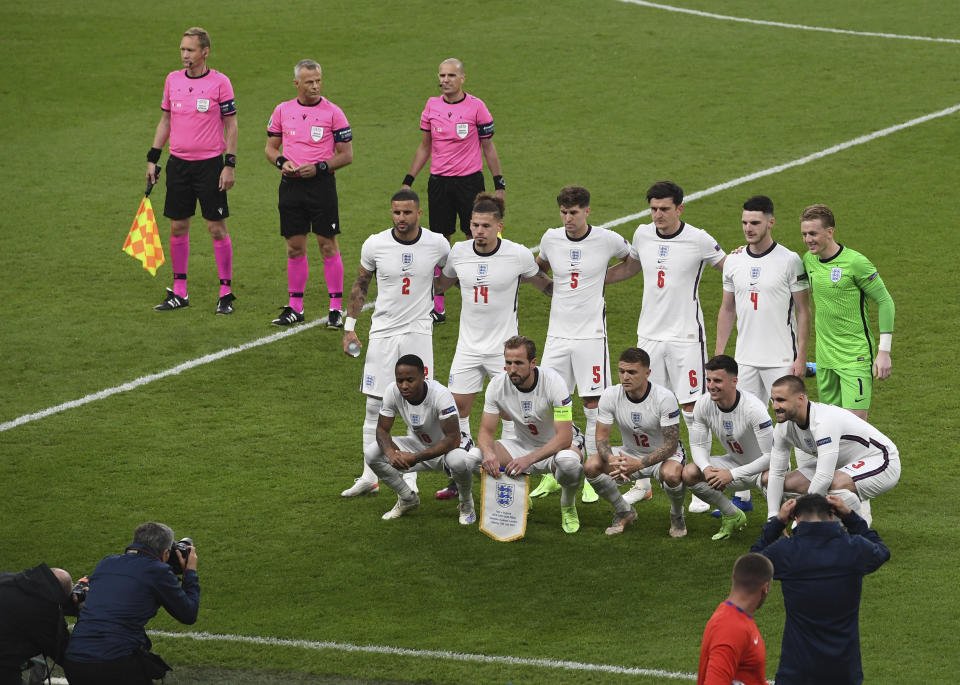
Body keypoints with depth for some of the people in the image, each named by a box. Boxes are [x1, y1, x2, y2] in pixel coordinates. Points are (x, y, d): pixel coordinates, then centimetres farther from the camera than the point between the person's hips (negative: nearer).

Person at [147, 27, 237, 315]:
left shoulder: (219, 82, -6)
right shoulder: (173, 80, 7)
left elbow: (231, 125, -4)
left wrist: (230, 164, -9)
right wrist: (152, 158, 11)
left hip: (210, 164, -4)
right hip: (178, 162, 5)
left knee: (217, 228, -3)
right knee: (178, 227, 7)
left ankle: (226, 293, 4)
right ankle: (179, 292, 15)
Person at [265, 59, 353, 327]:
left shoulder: (333, 112, -3)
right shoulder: (282, 110, 7)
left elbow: (346, 155, -2)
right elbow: (270, 147, 14)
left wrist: (319, 168, -15)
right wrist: (281, 162, -7)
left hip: (321, 183, -3)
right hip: (291, 185, 3)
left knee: (328, 244, -3)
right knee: (295, 247, 7)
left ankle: (336, 308, 1)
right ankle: (295, 307, 14)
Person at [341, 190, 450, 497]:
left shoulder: (437, 244, -6)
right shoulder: (375, 245, -5)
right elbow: (360, 285, 9)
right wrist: (349, 327, 7)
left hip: (418, 332, -1)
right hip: (383, 331, 1)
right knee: (374, 406, 3)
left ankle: (410, 479, 3)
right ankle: (369, 477, 13)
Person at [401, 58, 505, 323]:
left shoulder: (476, 107, -4)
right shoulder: (432, 106, 6)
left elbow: (488, 147, 2)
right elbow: (424, 147, 15)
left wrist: (499, 184, 0)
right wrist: (408, 181, 10)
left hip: (470, 181, -3)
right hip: (439, 182, 3)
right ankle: (437, 308, 5)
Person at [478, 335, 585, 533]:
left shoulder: (553, 381, -26)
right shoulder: (497, 385, -14)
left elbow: (564, 437, -30)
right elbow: (486, 430, -9)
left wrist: (528, 459, -43)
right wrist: (488, 452, -35)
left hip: (559, 444, -4)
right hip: (524, 443, 4)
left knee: (568, 461, -41)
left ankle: (568, 506, -6)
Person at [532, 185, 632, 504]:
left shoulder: (607, 240, -6)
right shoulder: (551, 239, 2)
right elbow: (539, 266, 24)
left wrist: (603, 279, 7)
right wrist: (552, 286, 10)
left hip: (591, 334, -3)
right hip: (557, 334, 3)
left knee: (593, 405, -2)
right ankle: (551, 475, 14)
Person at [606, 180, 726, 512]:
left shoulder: (698, 240, -9)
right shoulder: (643, 235, 5)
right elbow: (629, 267, 24)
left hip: (686, 337, -4)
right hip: (649, 334, 4)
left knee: (692, 408, -6)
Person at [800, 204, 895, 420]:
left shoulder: (855, 262, -14)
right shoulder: (809, 260, 6)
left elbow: (885, 302, -9)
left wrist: (884, 352, -12)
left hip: (855, 359, -7)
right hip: (825, 359, 7)